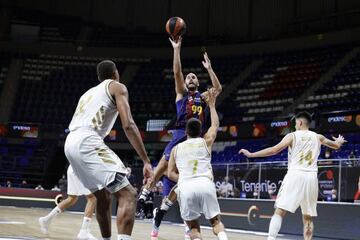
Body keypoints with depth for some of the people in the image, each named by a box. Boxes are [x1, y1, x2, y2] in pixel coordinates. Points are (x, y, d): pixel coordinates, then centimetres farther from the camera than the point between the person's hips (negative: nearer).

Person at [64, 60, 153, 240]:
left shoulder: (89, 92, 32)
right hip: (87, 142, -8)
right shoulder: (117, 87, 9)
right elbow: (128, 125, -6)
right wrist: (146, 161, -9)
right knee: (128, 195, -10)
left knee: (103, 198, 25)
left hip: (70, 144, 8)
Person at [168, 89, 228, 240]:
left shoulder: (176, 148, 20)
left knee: (193, 226, 16)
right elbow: (215, 125, 37)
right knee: (216, 221, 18)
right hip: (205, 184, 0)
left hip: (185, 188, 0)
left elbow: (170, 174, 15)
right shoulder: (206, 141, 18)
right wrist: (211, 105, 47)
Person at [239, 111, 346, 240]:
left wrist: (251, 154, -2)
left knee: (279, 212, -8)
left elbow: (274, 150, -7)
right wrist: (339, 141, 56)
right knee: (308, 218, 13)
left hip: (295, 175, -4)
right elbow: (336, 146, 32)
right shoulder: (317, 137, 15)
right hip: (311, 177, 4)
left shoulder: (292, 135, 4)